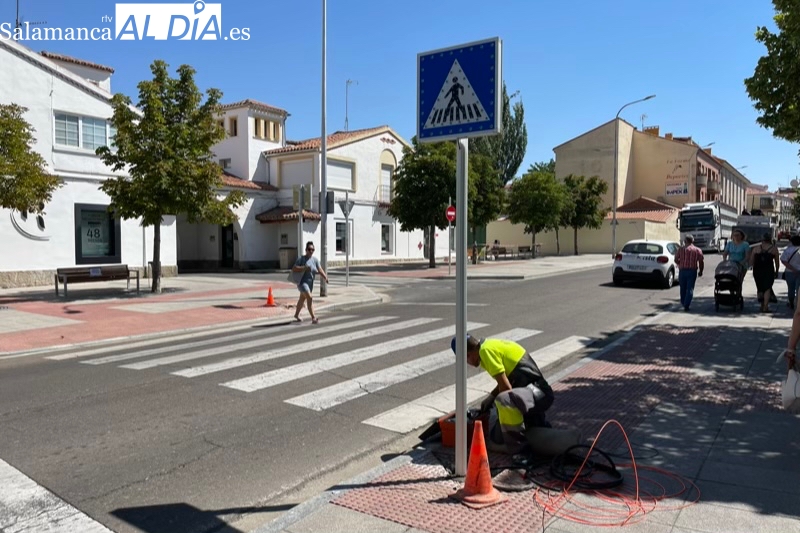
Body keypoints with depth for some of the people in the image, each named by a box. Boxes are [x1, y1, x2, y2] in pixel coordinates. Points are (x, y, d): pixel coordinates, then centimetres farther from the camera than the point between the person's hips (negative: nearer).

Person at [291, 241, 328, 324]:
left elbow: (320, 270, -8)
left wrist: (325, 278, -24)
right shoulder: (301, 259, -10)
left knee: (302, 299, 23)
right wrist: (304, 268, -27)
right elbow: (293, 269, -16)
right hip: (302, 282, -6)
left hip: (310, 283, 6)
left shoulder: (315, 260, 2)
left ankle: (296, 315, 44)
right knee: (309, 297, -22)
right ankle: (313, 318, -26)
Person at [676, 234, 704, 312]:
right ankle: (686, 305, -8)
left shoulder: (681, 249, 3)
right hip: (692, 271, -1)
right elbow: (701, 262, -1)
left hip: (682, 270, 1)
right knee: (690, 289, -1)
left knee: (683, 288, 14)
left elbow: (676, 260, 2)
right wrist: (700, 271, 12)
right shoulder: (698, 250, 3)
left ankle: (683, 303, 25)